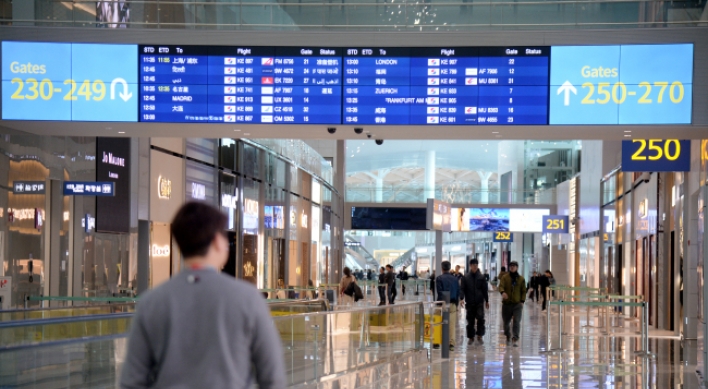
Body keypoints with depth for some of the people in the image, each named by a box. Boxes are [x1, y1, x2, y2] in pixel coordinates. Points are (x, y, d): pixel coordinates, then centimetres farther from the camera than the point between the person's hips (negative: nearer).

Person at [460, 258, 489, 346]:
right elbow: (462, 289, -2)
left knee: (480, 318, -12)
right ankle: (471, 337, 15)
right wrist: (462, 298, -17)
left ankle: (479, 336, -2)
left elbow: (485, 290, 8)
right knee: (470, 321, 6)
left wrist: (486, 301, 7)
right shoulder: (465, 278, 1)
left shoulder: (481, 277, 3)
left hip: (479, 302, 0)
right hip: (469, 303, 0)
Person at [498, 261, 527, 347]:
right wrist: (503, 292, -36)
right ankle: (508, 336, 37)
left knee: (517, 322, -14)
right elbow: (501, 286, -14)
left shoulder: (521, 279, 5)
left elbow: (523, 291, 8)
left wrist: (522, 301, -4)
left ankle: (515, 339, -15)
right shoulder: (505, 278, 2)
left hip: (517, 304, -1)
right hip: (506, 304, 1)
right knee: (506, 322, 12)